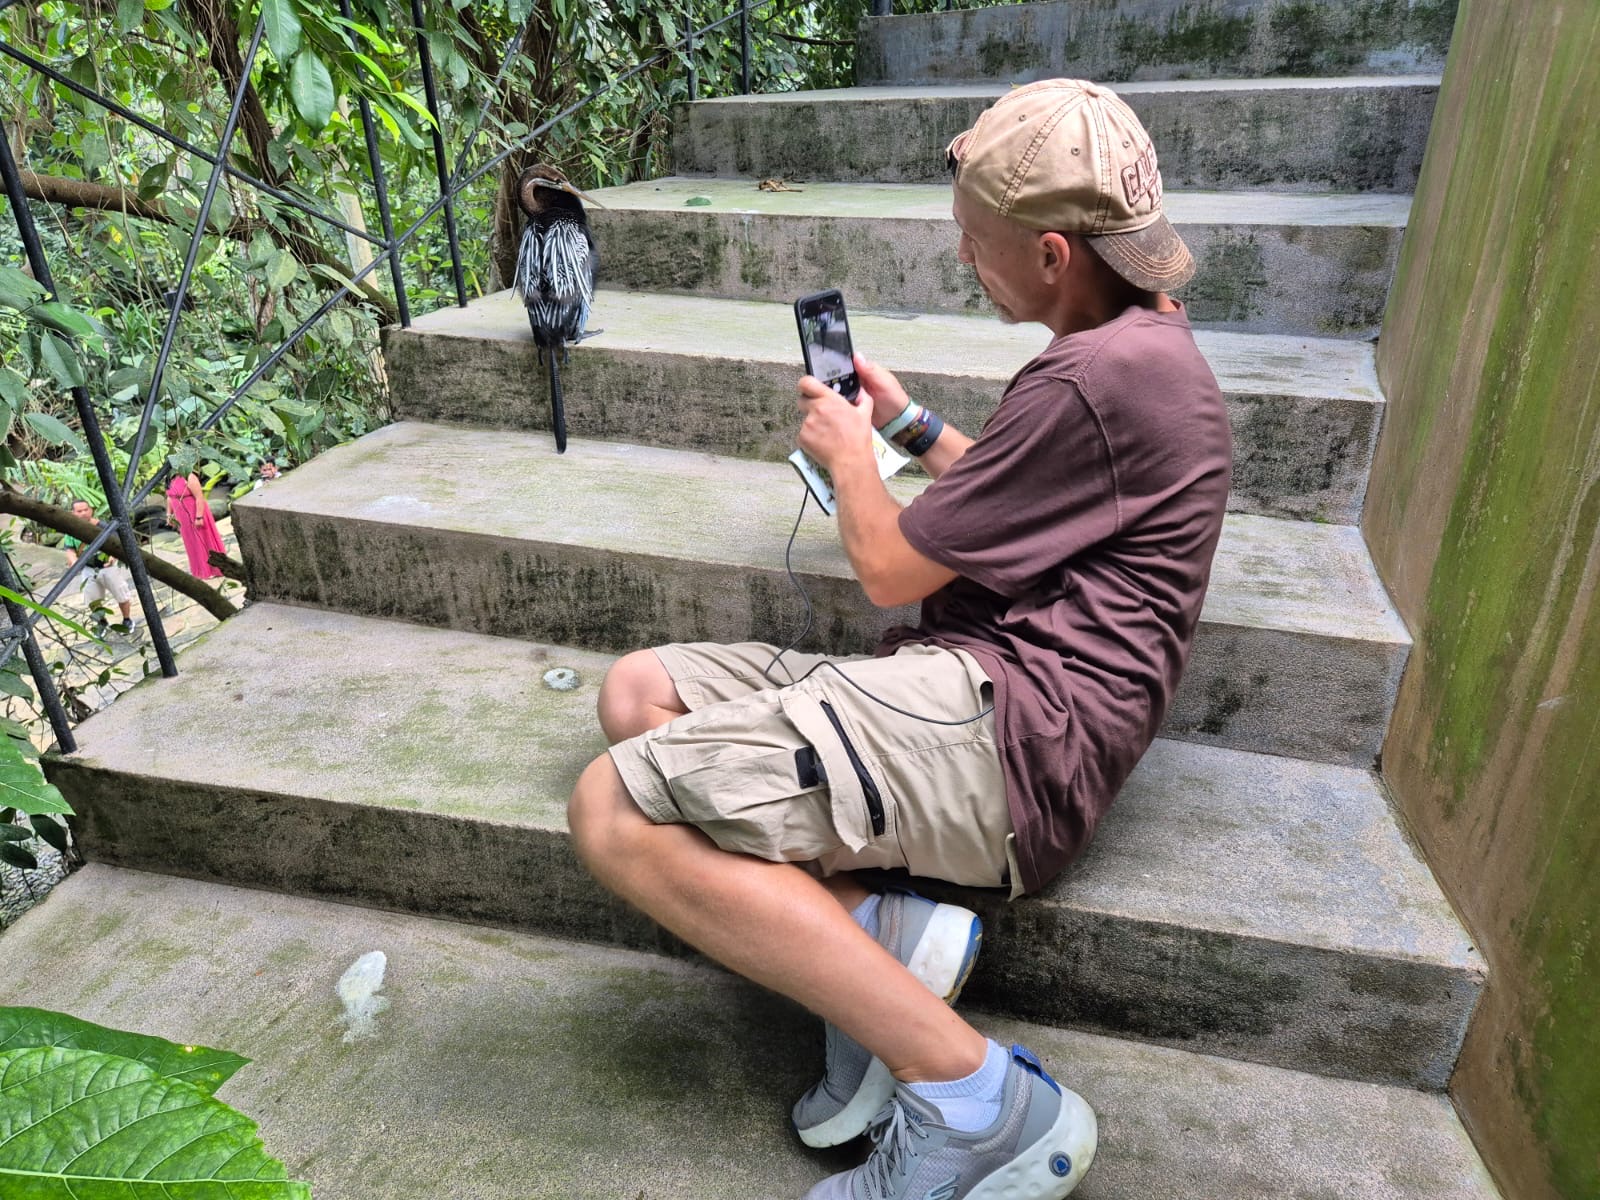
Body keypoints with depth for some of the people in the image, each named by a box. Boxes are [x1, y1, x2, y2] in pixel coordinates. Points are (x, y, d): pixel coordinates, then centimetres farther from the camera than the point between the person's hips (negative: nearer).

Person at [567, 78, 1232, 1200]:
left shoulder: (1105, 376, -15)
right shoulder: (1144, 341, 20)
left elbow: (890, 567, -9)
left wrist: (850, 453, 10)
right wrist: (912, 424, 34)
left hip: (1010, 721, -11)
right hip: (968, 685, 11)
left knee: (615, 810, -20)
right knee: (637, 689, 9)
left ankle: (980, 1100, -15)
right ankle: (874, 924, -7)